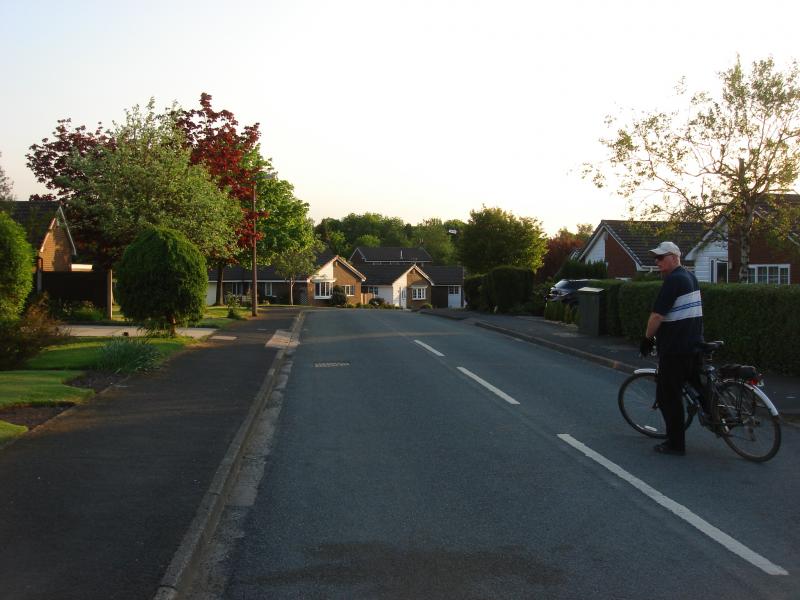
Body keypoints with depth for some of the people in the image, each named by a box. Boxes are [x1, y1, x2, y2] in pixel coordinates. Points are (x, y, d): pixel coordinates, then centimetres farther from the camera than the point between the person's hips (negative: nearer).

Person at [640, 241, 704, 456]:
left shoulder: (673, 280, -16)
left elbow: (657, 315, -19)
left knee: (668, 396, -1)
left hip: (675, 349, -9)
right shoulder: (691, 277, 14)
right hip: (694, 345, 10)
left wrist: (647, 338, -6)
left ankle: (675, 444, 4)